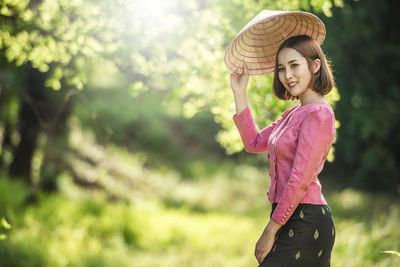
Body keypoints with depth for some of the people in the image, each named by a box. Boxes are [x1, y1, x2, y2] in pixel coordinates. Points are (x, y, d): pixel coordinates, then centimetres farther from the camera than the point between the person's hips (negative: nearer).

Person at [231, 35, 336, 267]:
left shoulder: (319, 113, -15)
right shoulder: (295, 112, 15)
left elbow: (300, 181, -18)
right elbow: (254, 143, 17)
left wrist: (270, 231, -15)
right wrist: (240, 93, 12)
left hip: (306, 222, -9)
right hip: (293, 219, 9)